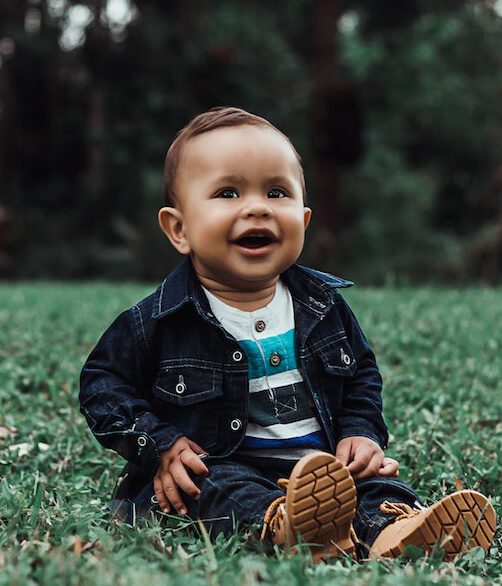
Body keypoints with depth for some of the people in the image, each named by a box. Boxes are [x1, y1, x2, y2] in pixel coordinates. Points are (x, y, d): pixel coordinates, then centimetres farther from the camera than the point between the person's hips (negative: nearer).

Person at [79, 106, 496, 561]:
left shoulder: (324, 305, 6)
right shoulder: (162, 319, -6)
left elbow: (362, 373, 20)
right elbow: (103, 383, 2)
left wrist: (361, 432, 3)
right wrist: (159, 445, -9)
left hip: (324, 461, 3)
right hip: (214, 465, -3)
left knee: (379, 482, -19)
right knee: (223, 490, -32)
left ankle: (392, 527, -47)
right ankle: (281, 525, -59)